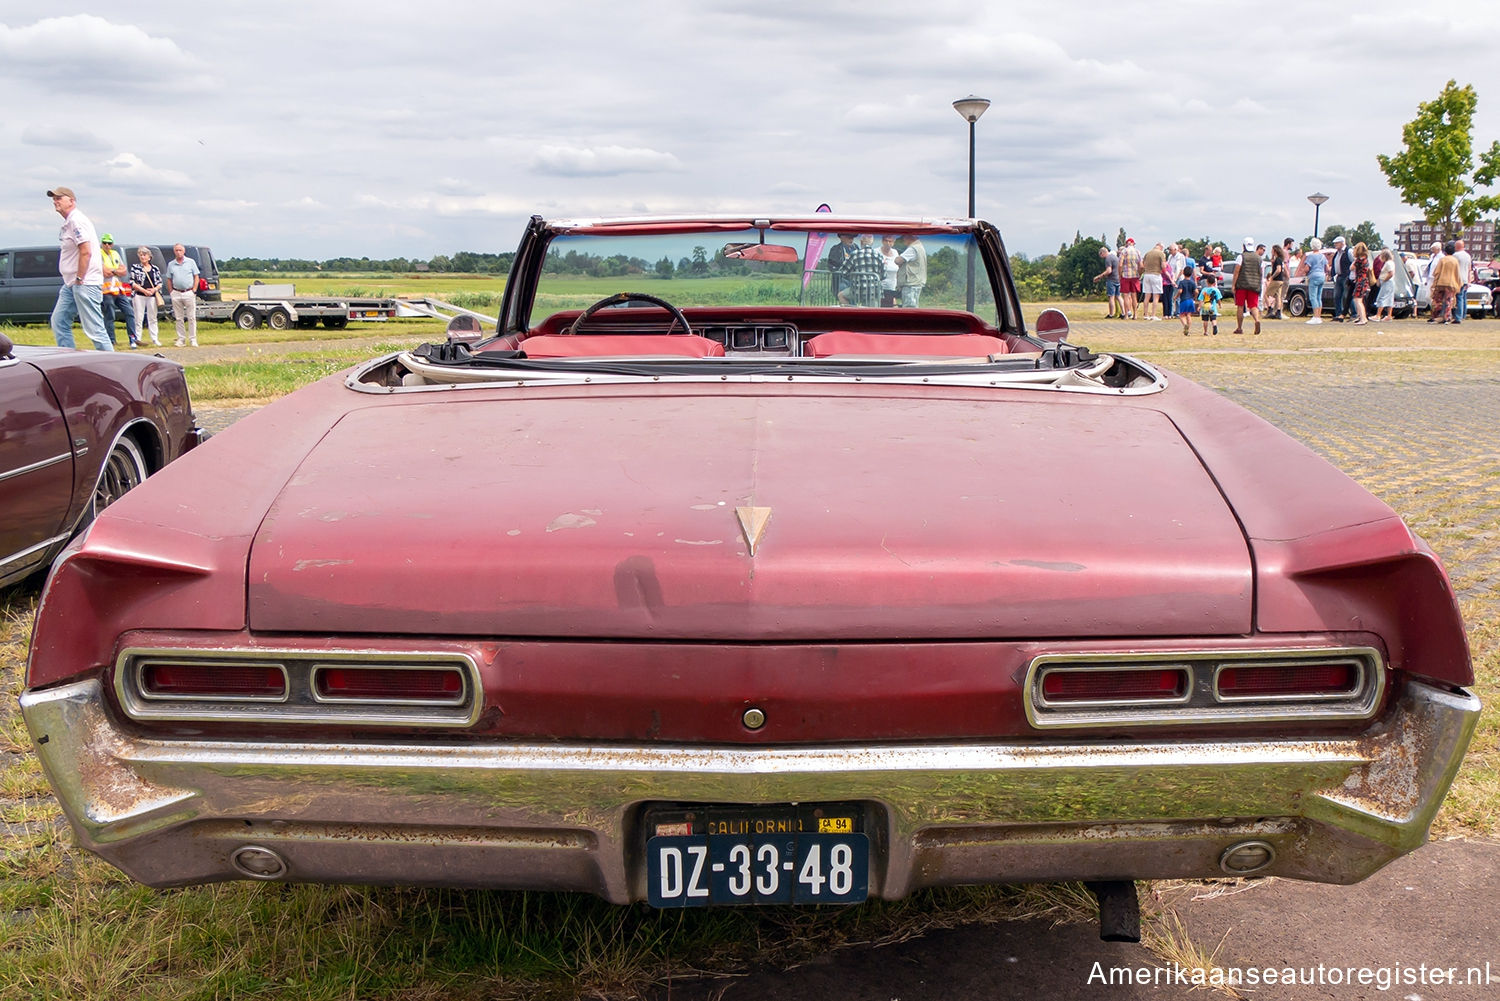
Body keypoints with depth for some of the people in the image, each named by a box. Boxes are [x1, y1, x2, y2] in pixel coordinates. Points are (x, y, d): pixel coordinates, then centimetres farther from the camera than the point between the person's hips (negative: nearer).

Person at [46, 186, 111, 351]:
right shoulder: (67, 223, 17)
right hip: (71, 284, 11)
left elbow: (86, 252, -20)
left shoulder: (76, 220, -13)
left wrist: (79, 279, -18)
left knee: (94, 329, -11)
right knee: (59, 322, 12)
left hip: (85, 283, -11)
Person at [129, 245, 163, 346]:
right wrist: (144, 290, -13)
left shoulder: (155, 268, 11)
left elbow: (160, 283, 11)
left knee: (152, 318, 7)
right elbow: (132, 283, -3)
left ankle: (154, 339, 12)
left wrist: (154, 289, -9)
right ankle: (137, 339, 0)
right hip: (139, 295, -3)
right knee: (138, 318, -3)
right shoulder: (135, 267, 3)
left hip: (152, 296, 3)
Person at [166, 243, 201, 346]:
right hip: (176, 294, 2)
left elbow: (196, 277, 4)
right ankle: (180, 339, 10)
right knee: (179, 318, 5)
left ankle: (193, 340, 1)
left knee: (191, 318, -2)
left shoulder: (191, 262, 5)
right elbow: (169, 280, 14)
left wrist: (194, 291, -3)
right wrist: (171, 292, 4)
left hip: (189, 293, -2)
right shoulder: (171, 264, 10)